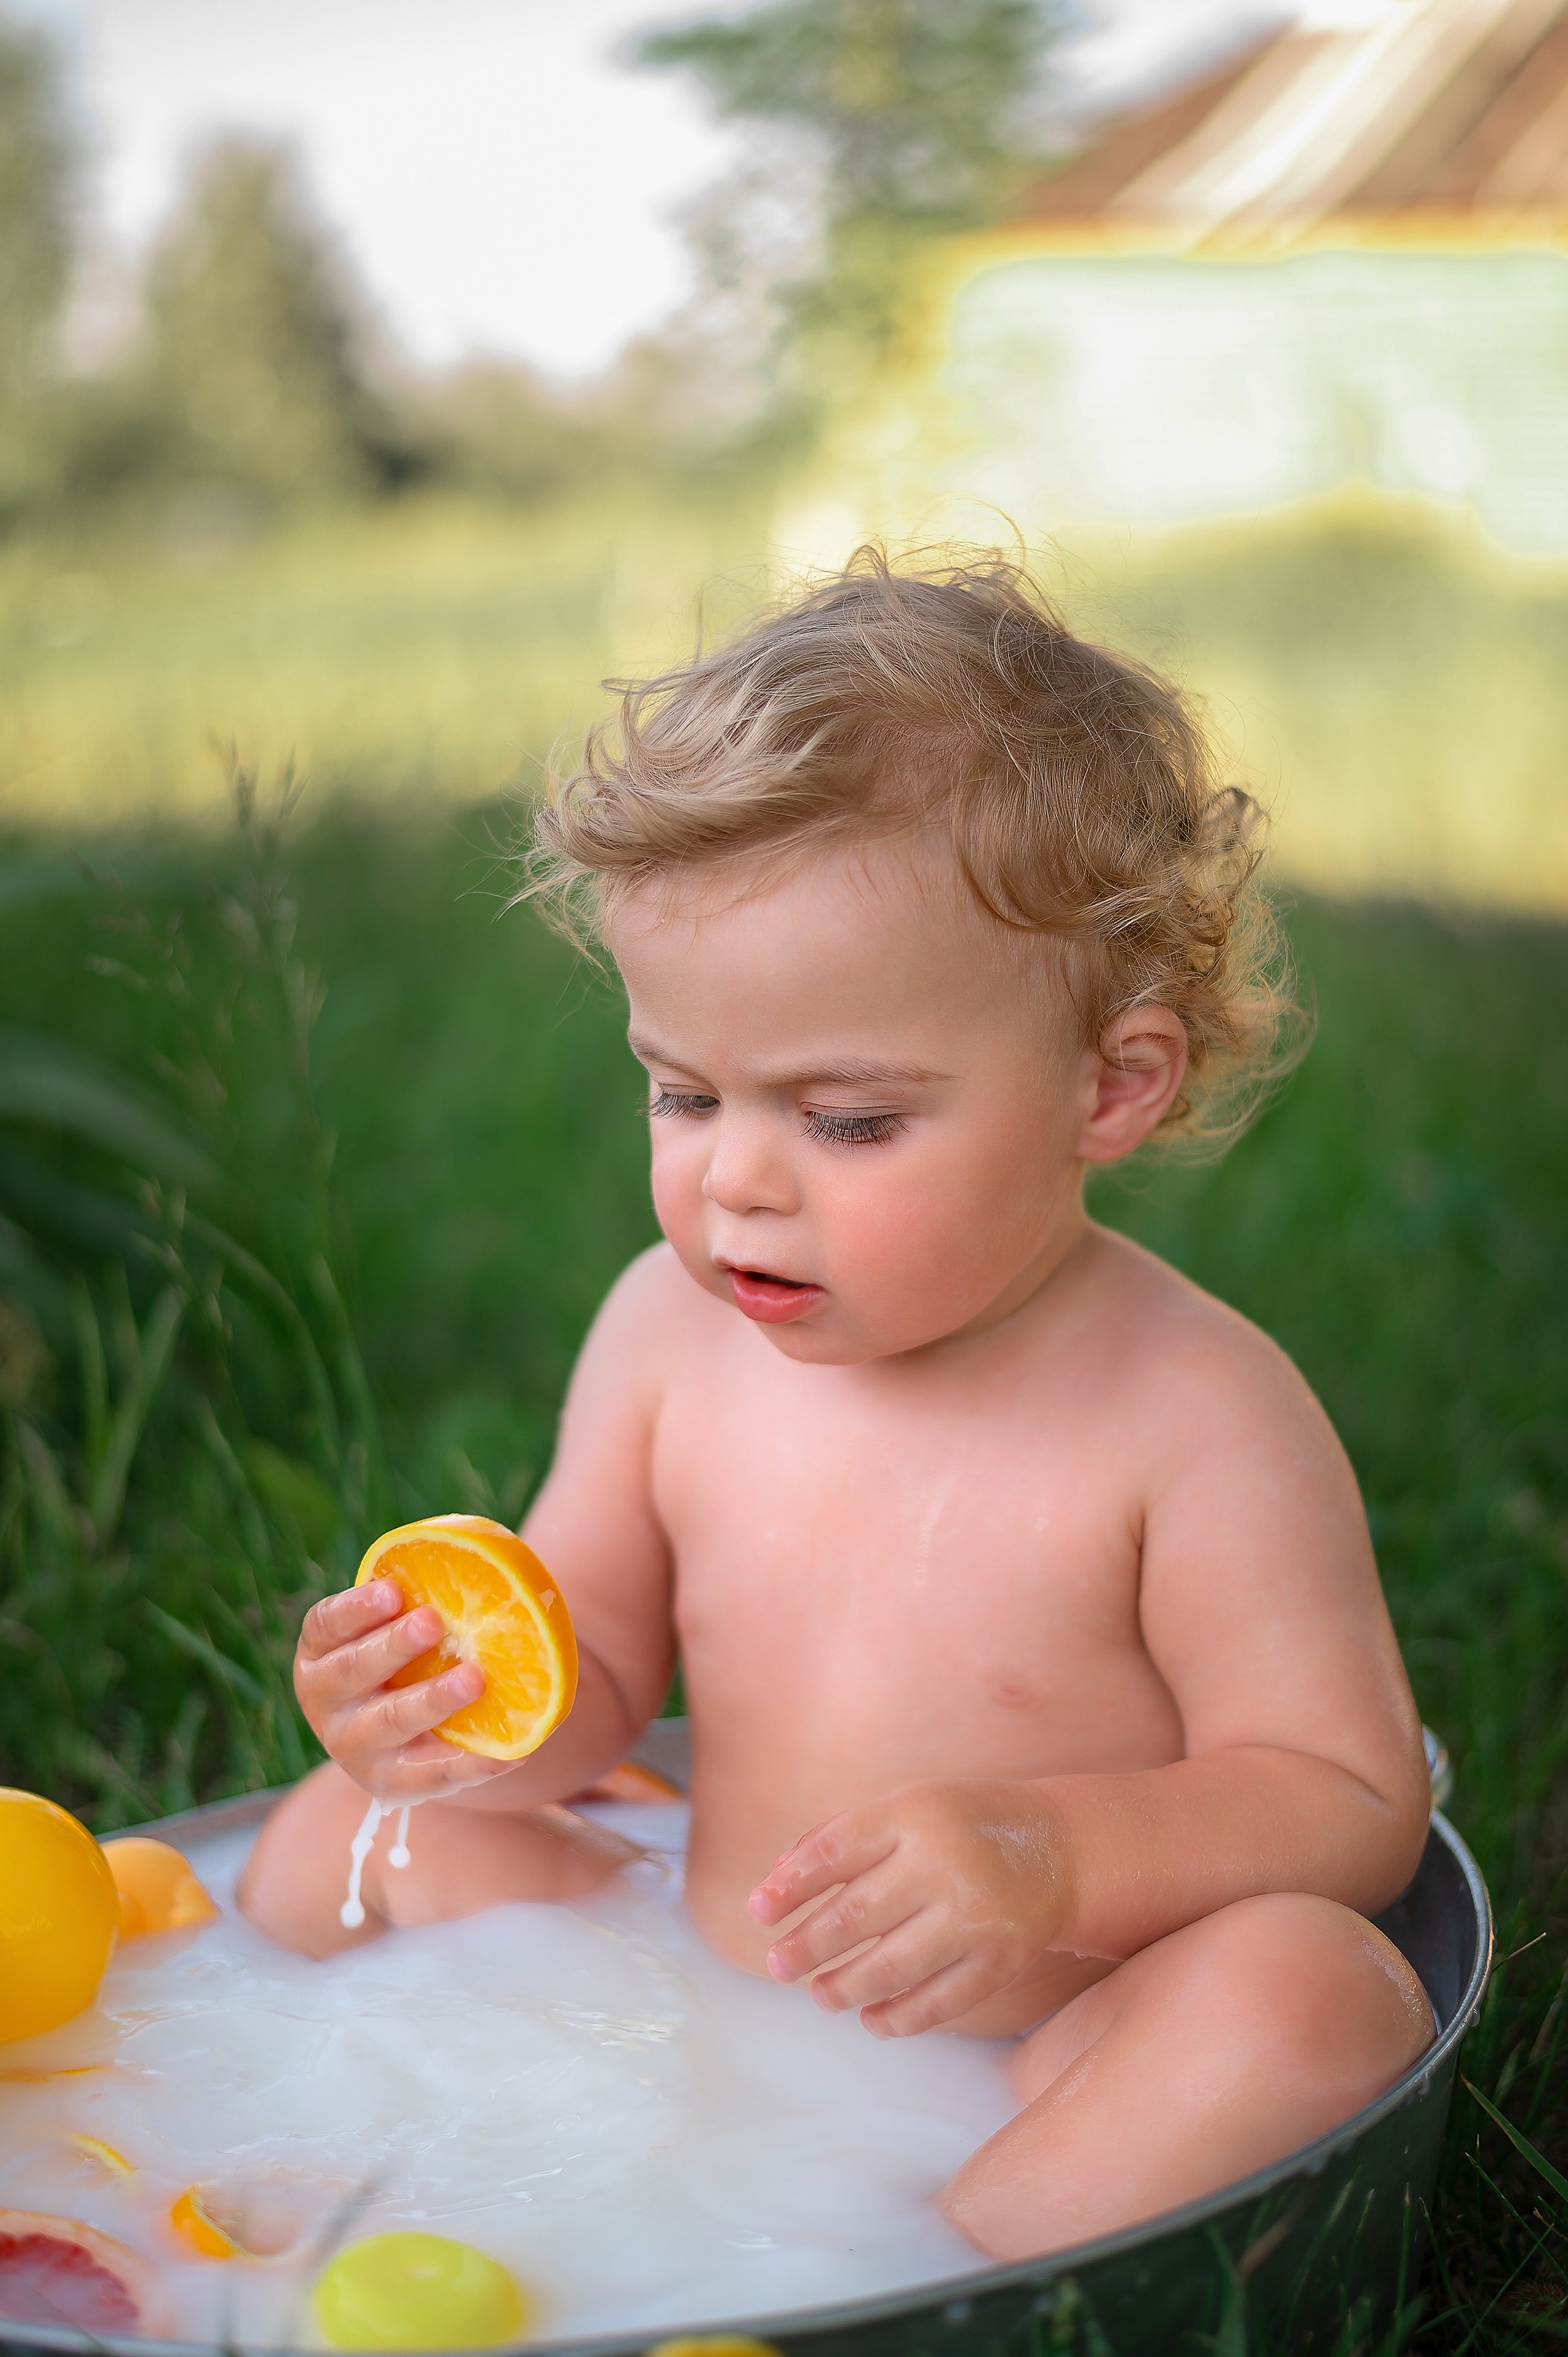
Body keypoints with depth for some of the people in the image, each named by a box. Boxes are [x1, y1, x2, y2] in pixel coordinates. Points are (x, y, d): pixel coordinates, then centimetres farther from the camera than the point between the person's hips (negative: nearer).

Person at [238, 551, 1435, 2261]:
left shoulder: (1191, 1413, -17)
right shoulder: (671, 1329, -2)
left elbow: (1353, 1801, -14)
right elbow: (599, 1674, 6)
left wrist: (1051, 1859, -31)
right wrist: (475, 1711, -18)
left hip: (1031, 2069, -4)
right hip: (701, 2033, 5)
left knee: (1312, 1989, -33)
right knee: (328, 1842, 3)